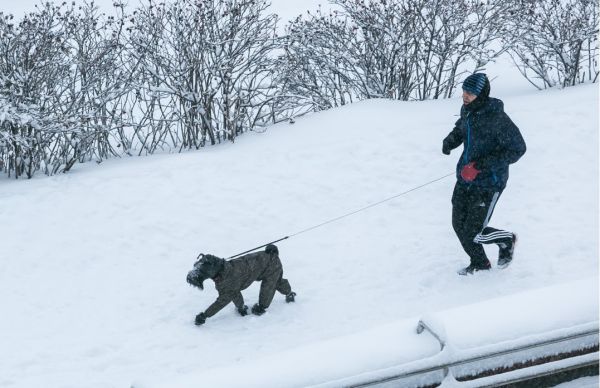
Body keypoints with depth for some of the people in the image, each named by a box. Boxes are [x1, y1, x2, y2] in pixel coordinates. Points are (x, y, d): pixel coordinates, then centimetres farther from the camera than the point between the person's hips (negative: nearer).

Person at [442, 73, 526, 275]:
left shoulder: (497, 118, -22)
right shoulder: (467, 111, 1)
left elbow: (517, 149, -19)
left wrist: (481, 165, -25)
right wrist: (450, 141, -2)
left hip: (488, 183, -7)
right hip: (465, 179, 7)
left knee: (473, 234, -6)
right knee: (459, 226, 9)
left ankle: (507, 240, 24)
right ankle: (480, 263, 32)